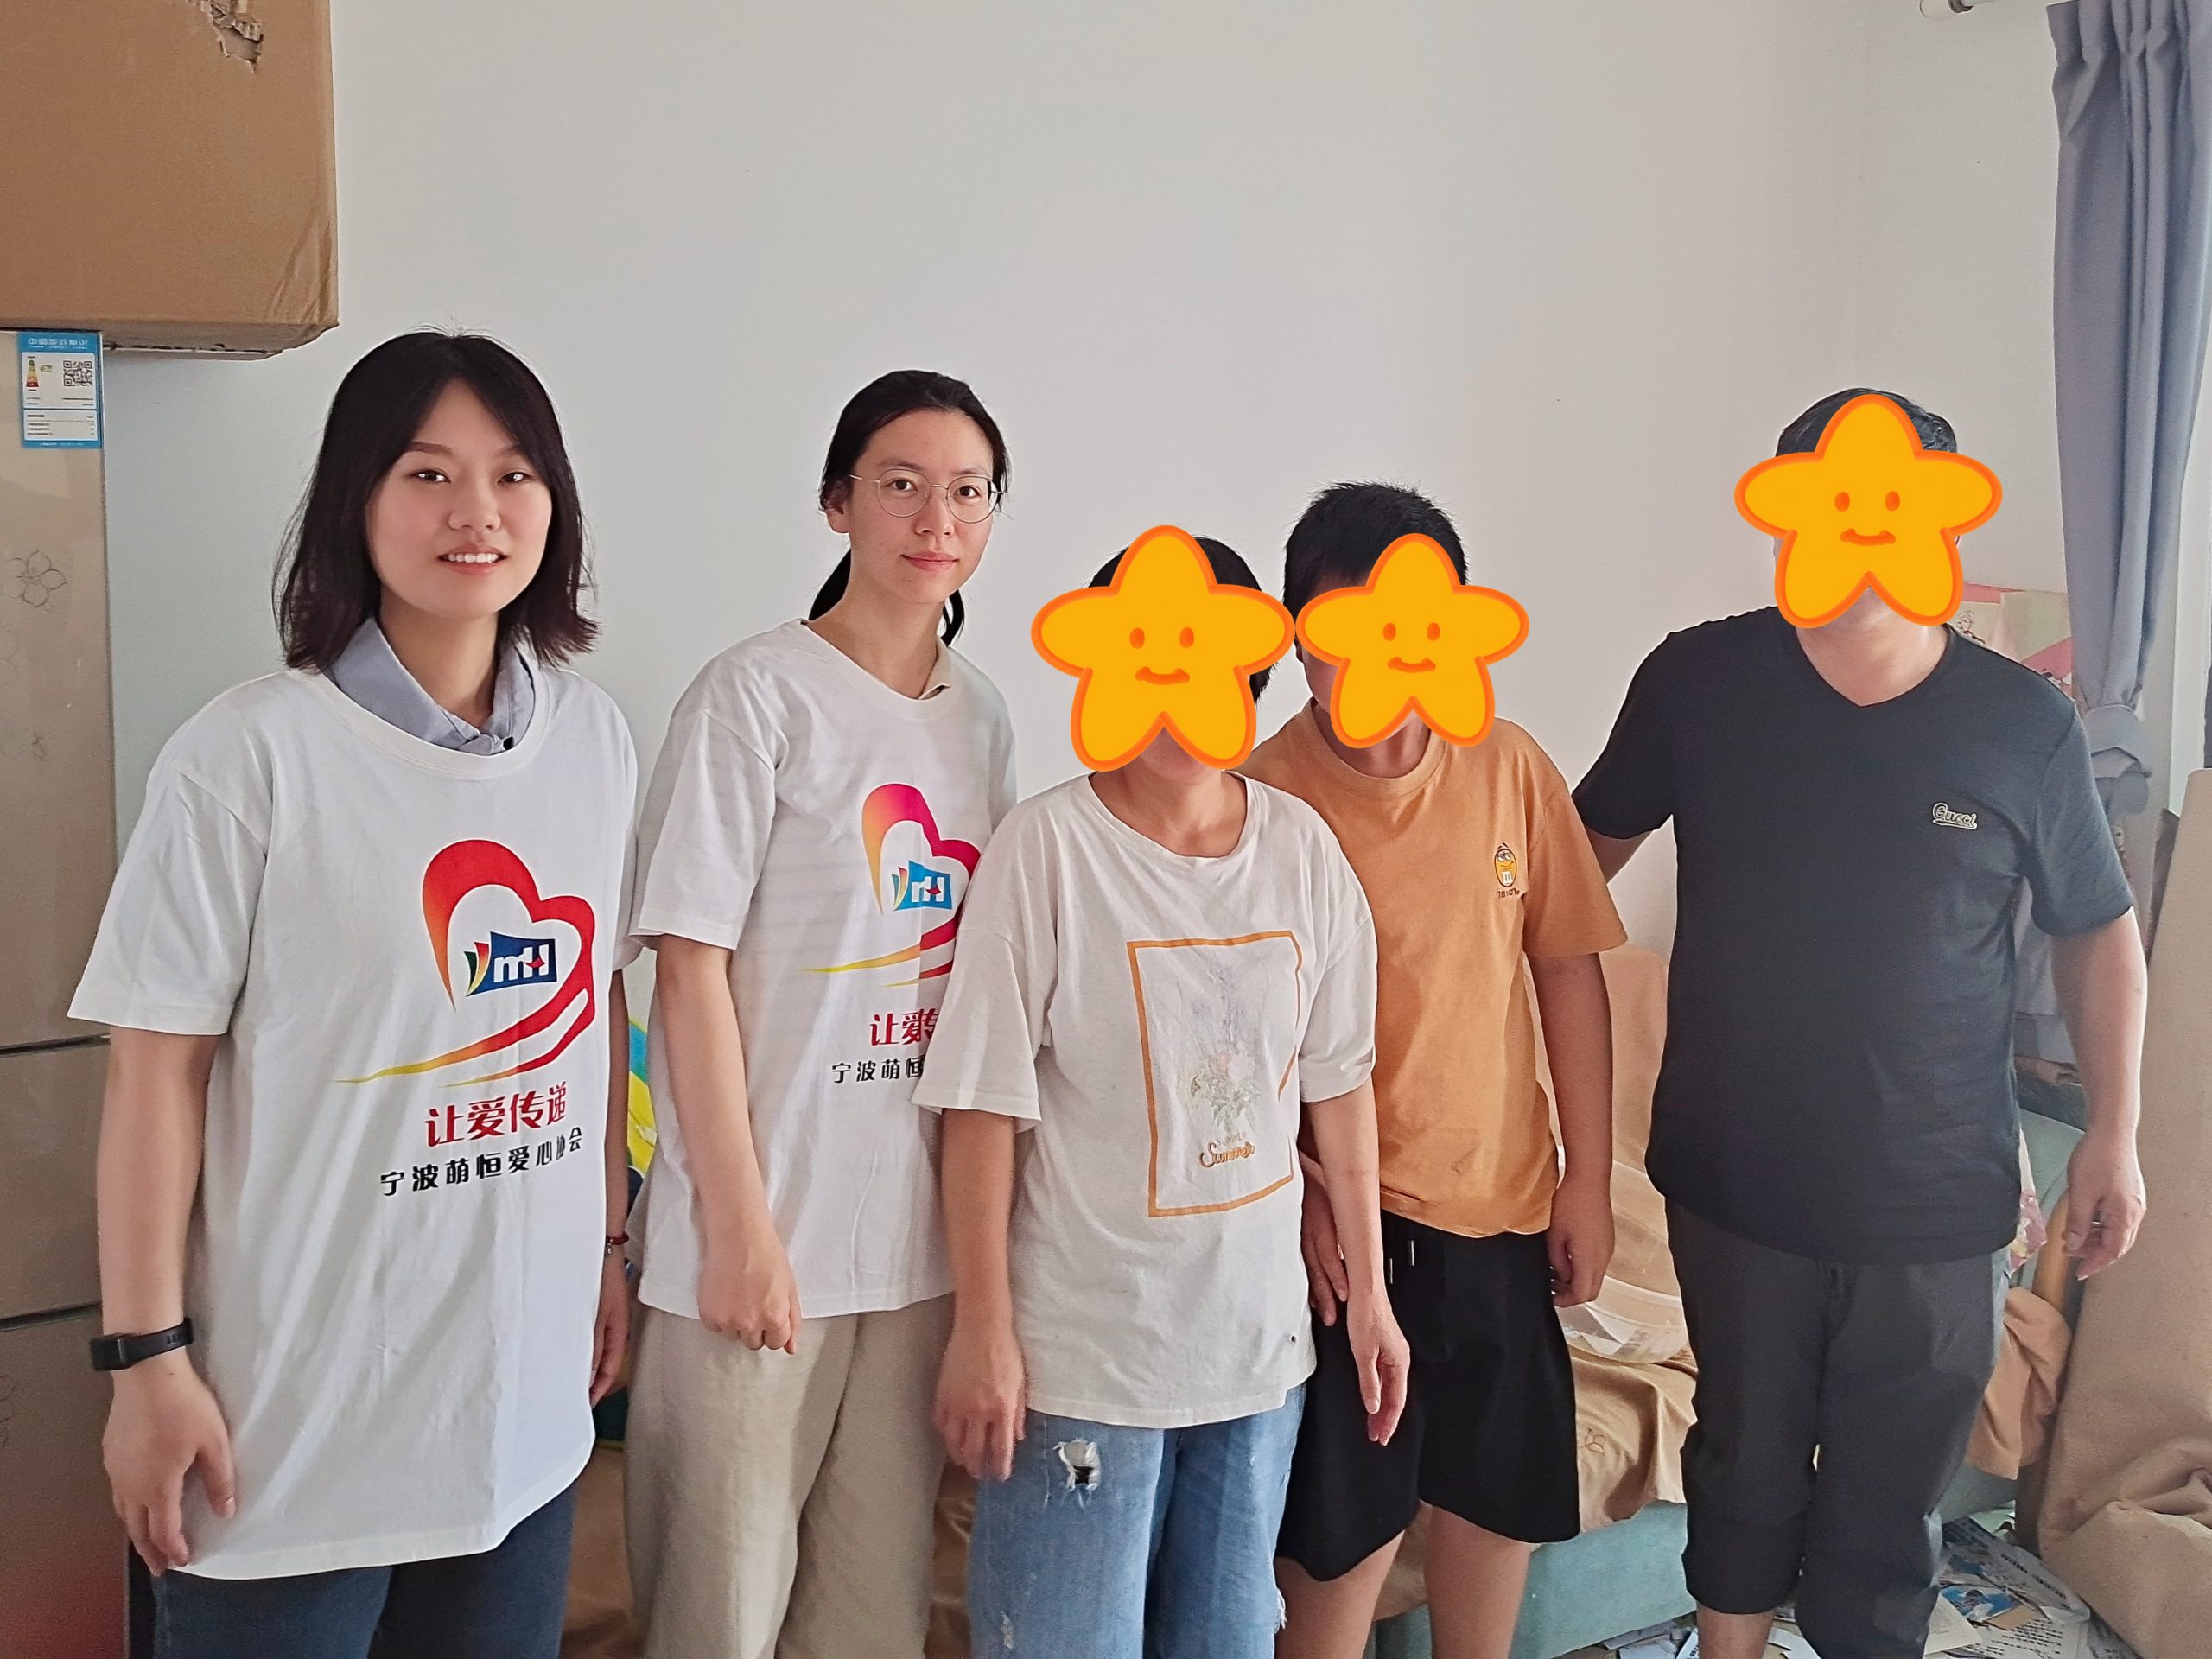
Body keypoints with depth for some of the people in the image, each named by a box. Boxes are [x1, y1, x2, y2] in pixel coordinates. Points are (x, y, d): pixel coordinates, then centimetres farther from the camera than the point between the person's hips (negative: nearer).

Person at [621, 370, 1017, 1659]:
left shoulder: (982, 716, 9)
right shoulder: (759, 695, -9)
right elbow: (692, 970, -11)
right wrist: (741, 1229, -13)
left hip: (926, 1235, 5)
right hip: (763, 1233, -5)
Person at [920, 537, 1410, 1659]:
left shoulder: (1304, 847, 1)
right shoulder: (1049, 846, -13)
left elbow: (1338, 1084, 7)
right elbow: (985, 1105, -12)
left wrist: (1369, 1289, 9)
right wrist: (982, 1331, -11)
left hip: (1258, 1340, 5)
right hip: (1083, 1349, -4)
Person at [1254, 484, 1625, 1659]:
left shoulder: (1510, 768, -3)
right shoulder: (1263, 800, -14)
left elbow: (1568, 967, 3)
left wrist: (1589, 1180, 4)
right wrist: (1301, 1195, -17)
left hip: (1505, 1195, 4)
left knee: (1503, 1486, 18)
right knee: (1349, 1518, 7)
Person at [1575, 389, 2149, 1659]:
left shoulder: (2026, 723, -8)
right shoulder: (1699, 682, -8)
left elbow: (2099, 930, 5)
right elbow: (1586, 854, 4)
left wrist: (2115, 1135, 3)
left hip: (1938, 1206, 0)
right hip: (1738, 1185, 1)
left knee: (1889, 1505, 15)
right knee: (1745, 1468, 20)